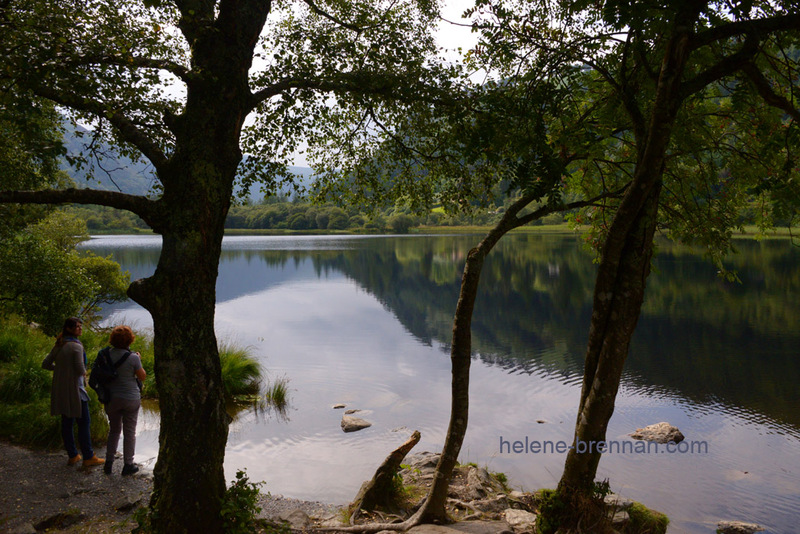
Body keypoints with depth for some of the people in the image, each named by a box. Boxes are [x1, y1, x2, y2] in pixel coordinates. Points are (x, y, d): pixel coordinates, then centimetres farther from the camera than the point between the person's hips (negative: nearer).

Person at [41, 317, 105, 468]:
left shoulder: (58, 346, 7)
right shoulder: (76, 346, -17)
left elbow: (46, 364, 13)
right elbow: (81, 369, -20)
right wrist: (84, 373, 2)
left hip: (60, 389, 8)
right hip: (74, 389, -8)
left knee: (66, 422, 13)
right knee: (84, 422, 1)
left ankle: (72, 456, 22)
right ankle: (88, 457, 6)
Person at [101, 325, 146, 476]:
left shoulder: (106, 355, -5)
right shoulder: (133, 357, -17)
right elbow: (142, 377, -6)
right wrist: (138, 361, 4)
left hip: (112, 399, 4)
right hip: (131, 398, -4)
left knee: (114, 430, 20)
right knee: (129, 432, 8)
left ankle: (108, 463, 21)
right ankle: (128, 465, 14)